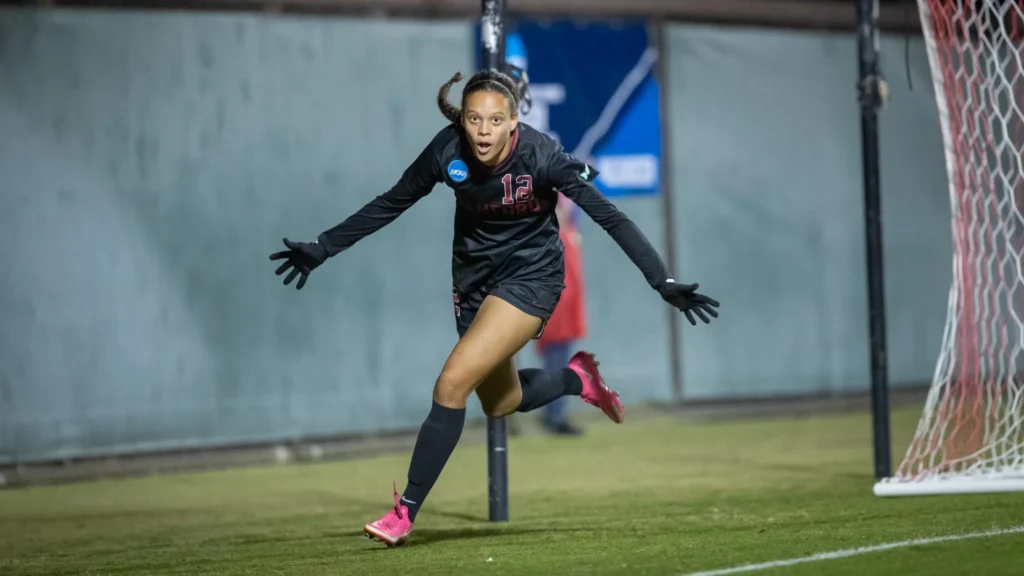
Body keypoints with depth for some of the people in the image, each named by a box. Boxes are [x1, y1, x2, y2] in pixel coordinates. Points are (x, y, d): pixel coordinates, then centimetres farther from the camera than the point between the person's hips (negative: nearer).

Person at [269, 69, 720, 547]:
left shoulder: (541, 156, -27)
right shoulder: (447, 151, -18)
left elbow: (610, 217, -23)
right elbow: (389, 205, -3)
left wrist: (662, 281, -29)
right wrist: (322, 249, -3)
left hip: (530, 274, -5)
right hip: (474, 276, 5)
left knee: (452, 384, -20)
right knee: (501, 404, 18)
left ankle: (405, 513, -11)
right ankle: (577, 378, 46)